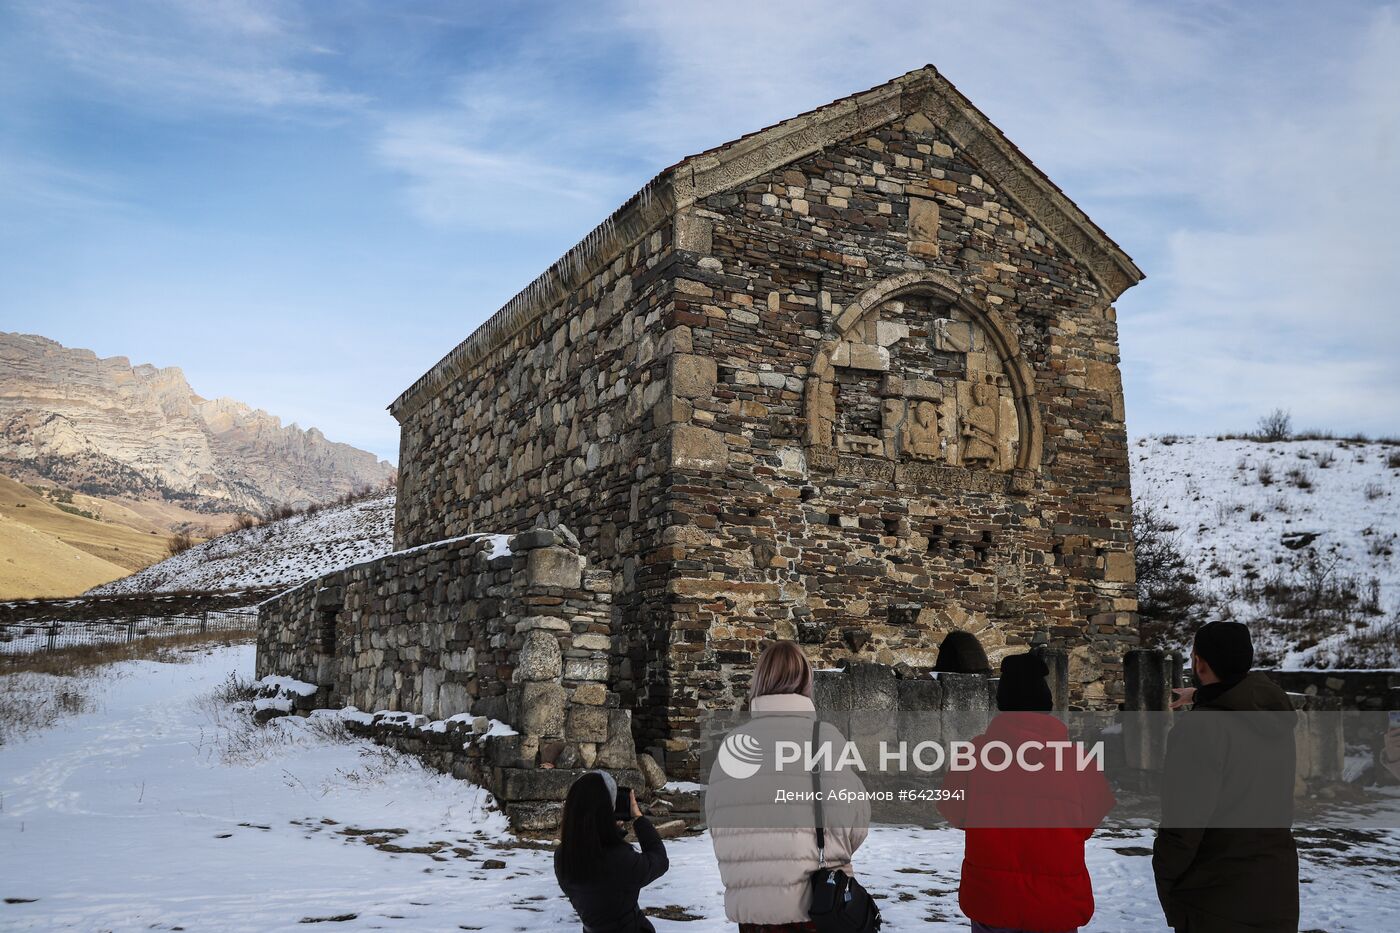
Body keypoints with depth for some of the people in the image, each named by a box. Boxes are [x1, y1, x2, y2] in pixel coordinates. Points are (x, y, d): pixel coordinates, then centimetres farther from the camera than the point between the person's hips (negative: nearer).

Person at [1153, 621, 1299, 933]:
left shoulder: (1199, 729, -22)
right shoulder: (1277, 716, -1)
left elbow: (1182, 826, -23)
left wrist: (1163, 883, -8)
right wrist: (1204, 697, 40)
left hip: (1216, 900, -6)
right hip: (1279, 891, 6)